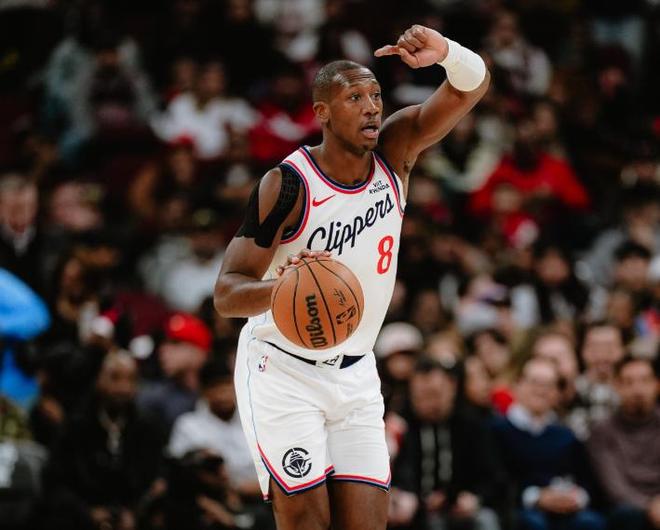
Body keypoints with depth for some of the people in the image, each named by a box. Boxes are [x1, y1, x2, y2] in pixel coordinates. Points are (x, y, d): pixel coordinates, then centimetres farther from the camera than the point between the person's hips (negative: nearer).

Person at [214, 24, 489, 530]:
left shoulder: (393, 152, -4)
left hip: (354, 374, 5)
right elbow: (226, 294, -19)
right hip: (282, 370, -5)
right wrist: (284, 286, -41)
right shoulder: (288, 184, -18)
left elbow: (472, 85, -11)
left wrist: (445, 52, -34)